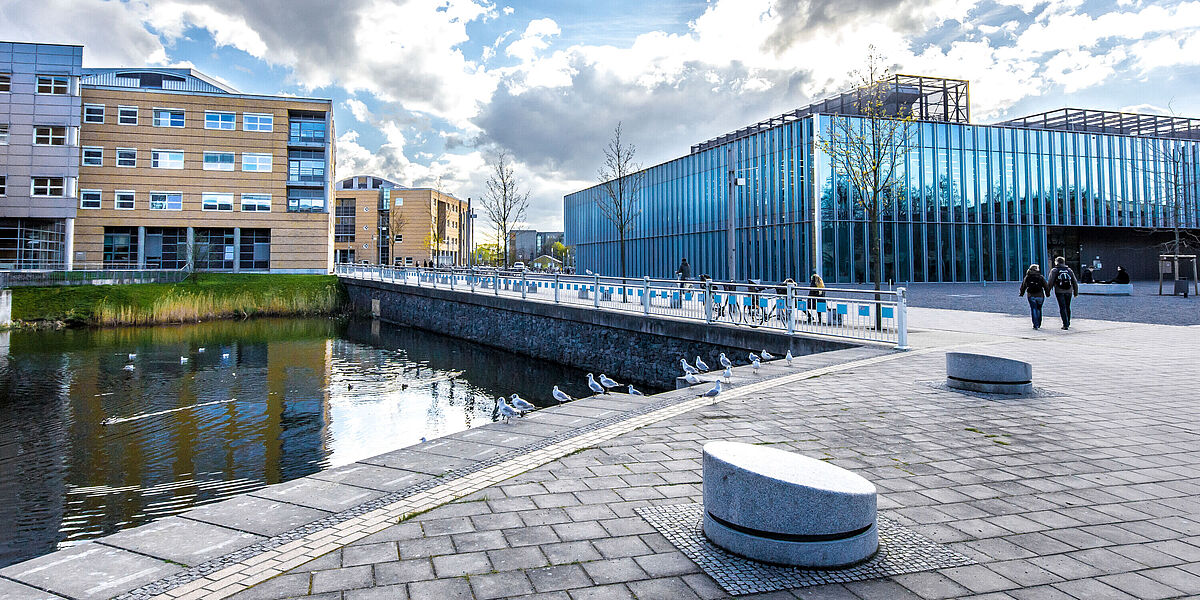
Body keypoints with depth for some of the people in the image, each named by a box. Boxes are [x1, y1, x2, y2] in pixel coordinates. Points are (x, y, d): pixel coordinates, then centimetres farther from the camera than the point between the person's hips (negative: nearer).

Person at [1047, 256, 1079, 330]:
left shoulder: (1054, 270, 0)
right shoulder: (1069, 270, 13)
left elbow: (1051, 282, -6)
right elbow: (1075, 282, 15)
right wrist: (1076, 292, 21)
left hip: (1059, 292, -4)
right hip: (1069, 292, 4)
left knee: (1062, 308, -4)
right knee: (1067, 307, 16)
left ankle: (1065, 324, -11)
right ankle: (1068, 323, 27)